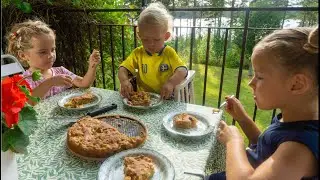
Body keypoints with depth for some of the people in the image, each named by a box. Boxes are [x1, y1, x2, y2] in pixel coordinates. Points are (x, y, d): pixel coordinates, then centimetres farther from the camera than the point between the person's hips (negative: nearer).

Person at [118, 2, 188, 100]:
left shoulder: (169, 53, -1)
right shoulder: (138, 53, 4)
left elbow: (183, 70, -12)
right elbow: (123, 69, -2)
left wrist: (171, 83, -30)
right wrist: (124, 80, -24)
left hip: (165, 99, -1)